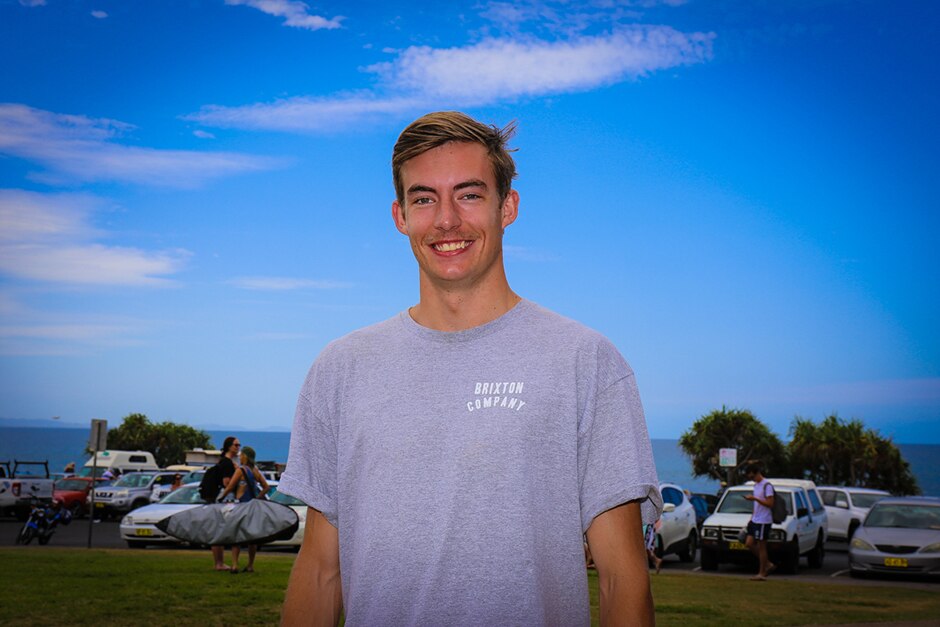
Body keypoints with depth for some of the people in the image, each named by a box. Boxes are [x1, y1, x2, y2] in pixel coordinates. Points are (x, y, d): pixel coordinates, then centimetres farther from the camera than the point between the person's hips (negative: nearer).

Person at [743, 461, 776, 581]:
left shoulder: (767, 485, -13)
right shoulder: (756, 485, 16)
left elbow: (770, 503, -19)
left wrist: (754, 498, -22)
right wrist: (751, 518, 20)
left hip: (764, 521, -9)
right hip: (755, 520, 9)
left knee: (761, 547, -3)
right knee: (749, 544, 5)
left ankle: (762, 573, 5)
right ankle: (768, 564, 16)